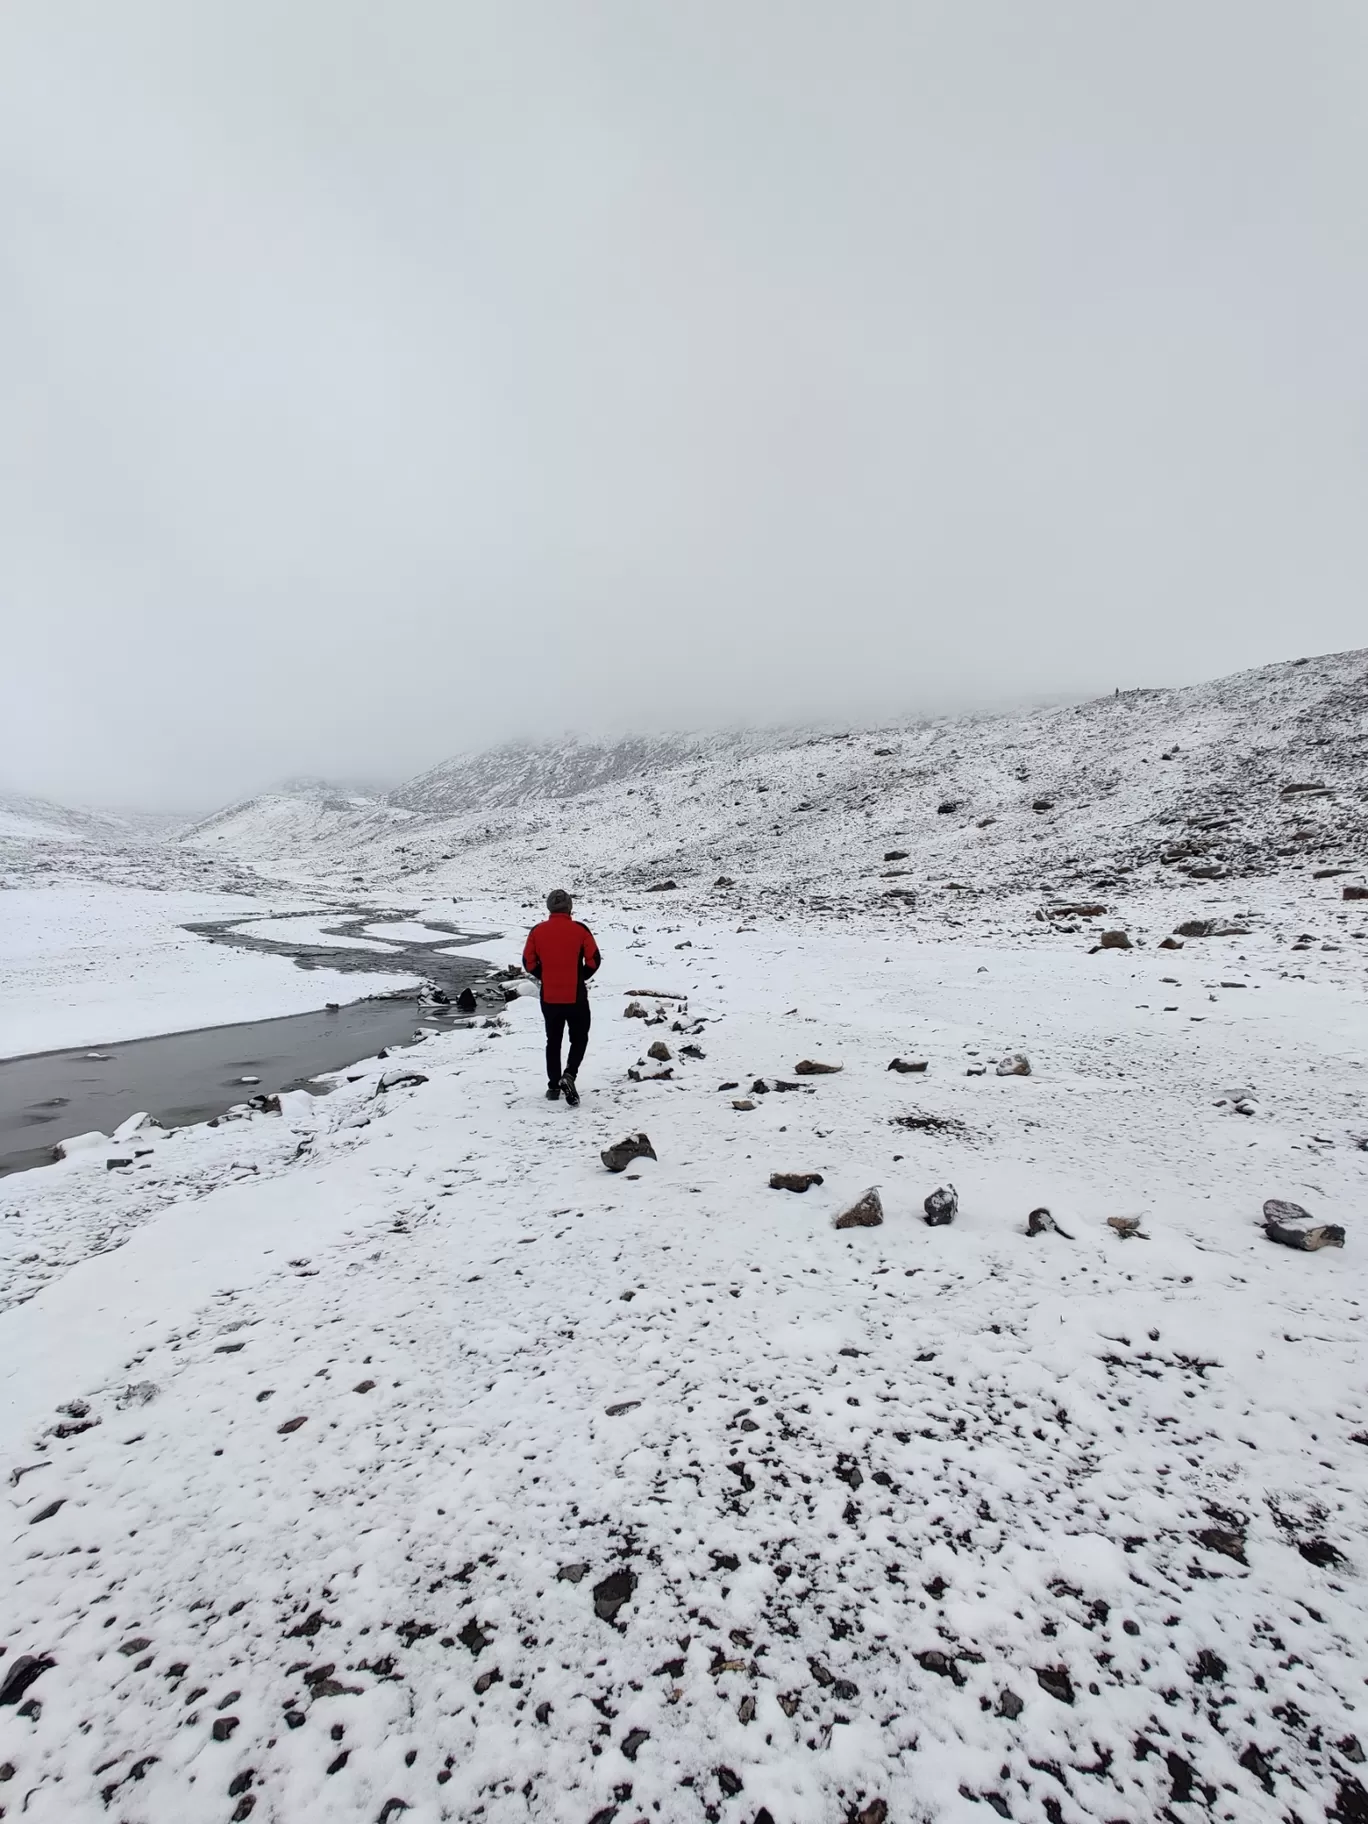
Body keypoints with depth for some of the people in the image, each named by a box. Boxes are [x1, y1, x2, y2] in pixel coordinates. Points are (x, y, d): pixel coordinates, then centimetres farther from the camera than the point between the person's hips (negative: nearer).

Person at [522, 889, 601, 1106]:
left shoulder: (537, 931, -1)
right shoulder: (580, 930, -9)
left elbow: (529, 962, 2)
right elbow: (594, 960, -6)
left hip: (549, 997, 3)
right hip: (576, 997, -3)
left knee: (553, 1041, 16)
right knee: (579, 1038, 12)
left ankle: (554, 1086, 19)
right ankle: (569, 1076, -8)